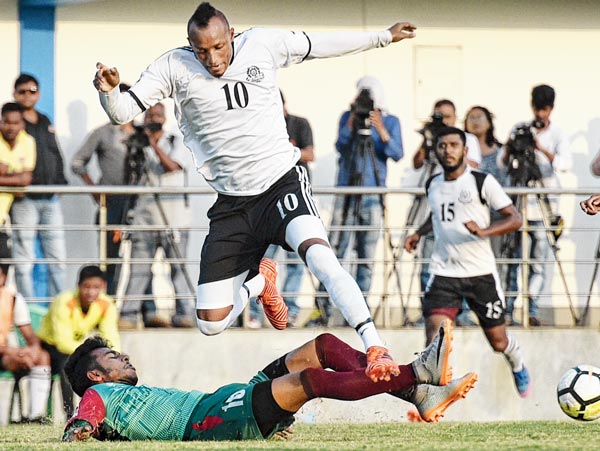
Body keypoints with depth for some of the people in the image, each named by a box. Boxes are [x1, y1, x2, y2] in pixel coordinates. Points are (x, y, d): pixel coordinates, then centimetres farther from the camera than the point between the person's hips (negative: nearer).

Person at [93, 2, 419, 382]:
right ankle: (259, 281, 33)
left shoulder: (264, 45, -2)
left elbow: (322, 44, 14)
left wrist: (384, 37, 21)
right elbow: (121, 112, -7)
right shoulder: (175, 68, -5)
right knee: (212, 323, -1)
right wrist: (109, 91, -30)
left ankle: (376, 348, -34)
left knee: (319, 256, -34)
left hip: (282, 182, -2)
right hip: (232, 204, 2)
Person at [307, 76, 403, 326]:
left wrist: (382, 133, -24)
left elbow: (397, 155, -9)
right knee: (334, 251, -5)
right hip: (345, 193, 0)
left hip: (373, 196, 0)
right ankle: (323, 310, -4)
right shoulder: (348, 117, 6)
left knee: (367, 256, 1)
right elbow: (340, 146, -7)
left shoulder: (390, 122, 3)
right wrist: (351, 126, -21)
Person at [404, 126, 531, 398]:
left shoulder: (482, 182, -7)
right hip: (444, 272, 3)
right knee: (435, 336, -19)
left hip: (481, 273, -3)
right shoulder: (433, 185, 9)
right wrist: (419, 233, 15)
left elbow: (515, 219, -8)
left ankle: (518, 366, 45)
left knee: (498, 341, 10)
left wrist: (483, 231, -24)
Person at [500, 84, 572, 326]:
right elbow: (502, 163, 8)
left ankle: (533, 310, 0)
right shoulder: (519, 130, 9)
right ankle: (508, 310, -4)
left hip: (543, 204, -1)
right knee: (512, 257, -4)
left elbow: (566, 163, -15)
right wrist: (508, 150, -14)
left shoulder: (557, 134, 3)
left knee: (539, 259, -4)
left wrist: (543, 150, -31)